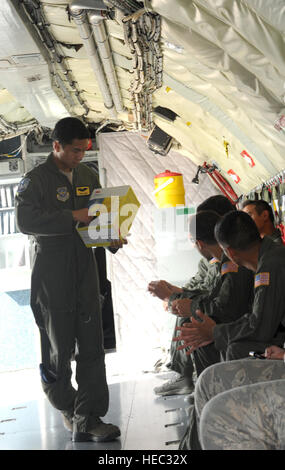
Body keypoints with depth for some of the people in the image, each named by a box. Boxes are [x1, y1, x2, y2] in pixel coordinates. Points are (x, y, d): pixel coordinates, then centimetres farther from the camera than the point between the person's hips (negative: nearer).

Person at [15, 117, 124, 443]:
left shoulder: (87, 175, 13)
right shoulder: (36, 179, -5)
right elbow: (25, 221, -18)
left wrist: (113, 240, 1)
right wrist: (72, 218, -22)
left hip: (84, 266, 5)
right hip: (52, 272, -5)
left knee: (91, 344, -2)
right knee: (58, 345, 4)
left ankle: (87, 420, 1)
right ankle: (66, 407, 27)